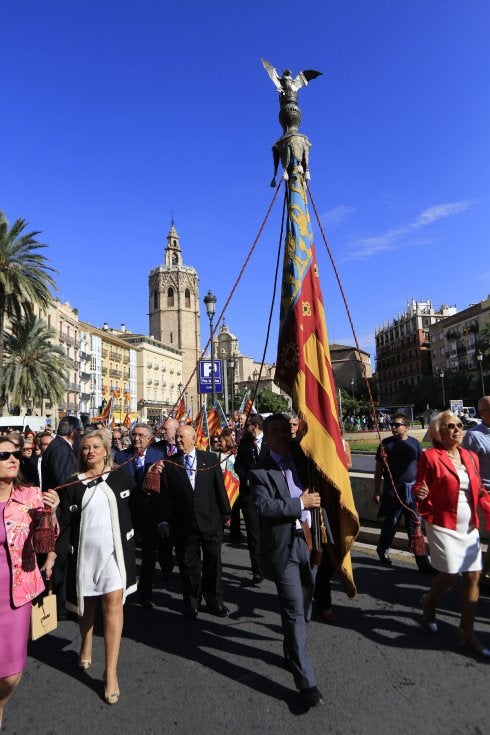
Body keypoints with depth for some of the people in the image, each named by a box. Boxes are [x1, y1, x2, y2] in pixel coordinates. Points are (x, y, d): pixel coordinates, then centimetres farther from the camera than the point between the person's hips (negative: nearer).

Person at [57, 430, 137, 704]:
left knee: (113, 601, -8)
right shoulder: (73, 485, 2)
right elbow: (66, 524, 1)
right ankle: (86, 645, 46)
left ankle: (111, 672, 3)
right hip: (85, 550, 2)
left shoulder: (120, 478, 2)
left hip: (115, 549, -1)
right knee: (87, 601, 17)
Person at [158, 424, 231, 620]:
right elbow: (165, 495, 0)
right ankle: (192, 604, 32)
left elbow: (219, 487, 1)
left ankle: (214, 601, 31)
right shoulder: (169, 464, -1)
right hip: (183, 525, 0)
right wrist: (164, 520, -3)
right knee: (188, 566, 12)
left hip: (210, 521, 0)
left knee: (213, 563, 11)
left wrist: (225, 513, 2)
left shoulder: (210, 459, -1)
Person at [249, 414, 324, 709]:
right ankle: (307, 682, 8)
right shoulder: (260, 471, -9)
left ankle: (293, 650, 44)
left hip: (309, 541, 6)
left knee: (305, 605, 21)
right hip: (284, 548, -5)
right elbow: (264, 506, -20)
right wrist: (300, 503, -19)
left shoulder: (303, 458, 6)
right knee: (294, 612, -3)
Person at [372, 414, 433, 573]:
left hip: (412, 490, 1)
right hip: (392, 490, -1)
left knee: (414, 526, 5)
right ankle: (382, 550, 34)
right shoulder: (386, 443, -3)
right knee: (391, 523, 9)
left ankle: (423, 562, 12)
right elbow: (379, 469, 1)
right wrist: (376, 491, 0)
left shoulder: (415, 443, 1)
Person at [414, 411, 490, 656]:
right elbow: (419, 488, -8)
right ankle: (429, 602, 31)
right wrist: (420, 494, -30)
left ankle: (467, 632, 23)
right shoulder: (430, 456, -11)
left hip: (468, 527, 6)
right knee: (450, 575, -2)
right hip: (443, 525, -6)